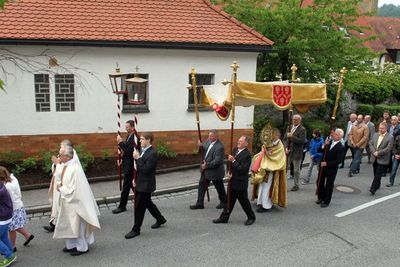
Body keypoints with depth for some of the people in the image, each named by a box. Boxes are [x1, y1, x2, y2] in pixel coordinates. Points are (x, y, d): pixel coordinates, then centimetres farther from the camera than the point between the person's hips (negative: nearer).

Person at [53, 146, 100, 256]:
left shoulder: (75, 169, -27)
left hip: (75, 201, -9)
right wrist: (60, 184, -2)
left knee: (77, 225, 8)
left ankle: (82, 247, 27)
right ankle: (71, 245, 37)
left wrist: (61, 189, -14)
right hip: (67, 201, 9)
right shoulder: (65, 166, 0)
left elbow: (73, 189, -24)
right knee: (68, 224, 20)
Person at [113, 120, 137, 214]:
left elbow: (129, 151, -26)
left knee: (126, 187, 0)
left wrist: (121, 142, -24)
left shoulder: (134, 138, -20)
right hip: (127, 165, 10)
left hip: (130, 167, -10)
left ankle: (122, 207, 10)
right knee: (133, 185, 18)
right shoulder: (129, 136, 10)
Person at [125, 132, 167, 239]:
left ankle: (136, 230, 13)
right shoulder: (143, 150, 7)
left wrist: (138, 158, -24)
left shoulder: (152, 153, -20)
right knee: (148, 203, 21)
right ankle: (160, 219, 38)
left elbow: (145, 170, -26)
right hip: (141, 183, 9)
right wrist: (135, 179, 9)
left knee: (139, 207, 0)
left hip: (146, 185, -9)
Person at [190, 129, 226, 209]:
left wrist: (207, 165, -24)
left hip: (215, 171, -8)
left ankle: (224, 202, 34)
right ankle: (199, 203, 23)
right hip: (206, 169, 8)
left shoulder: (219, 147, -25)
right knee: (202, 185, 12)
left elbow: (217, 161, -29)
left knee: (219, 188, 11)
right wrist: (201, 146, -11)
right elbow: (205, 150, 10)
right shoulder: (209, 141, 0)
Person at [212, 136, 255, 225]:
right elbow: (230, 162, 13)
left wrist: (233, 161, -23)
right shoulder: (235, 150, 5)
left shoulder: (247, 155, -18)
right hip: (232, 181, 7)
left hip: (240, 183, -7)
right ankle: (224, 218, 24)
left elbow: (242, 169, -24)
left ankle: (251, 217, 28)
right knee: (229, 200, 14)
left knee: (244, 201, 8)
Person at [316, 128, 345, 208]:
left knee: (329, 185, 7)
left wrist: (327, 163, -24)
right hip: (323, 166, 6)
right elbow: (320, 150, 1)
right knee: (319, 182, 14)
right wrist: (324, 145, -16)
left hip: (332, 169, -6)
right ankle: (321, 198, 34)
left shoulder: (341, 147, -16)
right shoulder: (329, 141, 1)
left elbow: (338, 161, -21)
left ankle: (326, 201, 22)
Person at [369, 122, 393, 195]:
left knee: (378, 175, -7)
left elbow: (388, 148, -15)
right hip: (374, 158, 6)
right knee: (375, 174, 17)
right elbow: (370, 144, 6)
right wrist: (374, 152, -9)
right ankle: (377, 185, 34)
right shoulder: (375, 135, 9)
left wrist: (378, 153, -17)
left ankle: (373, 189, -8)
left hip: (383, 160, -6)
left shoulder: (390, 137, -9)